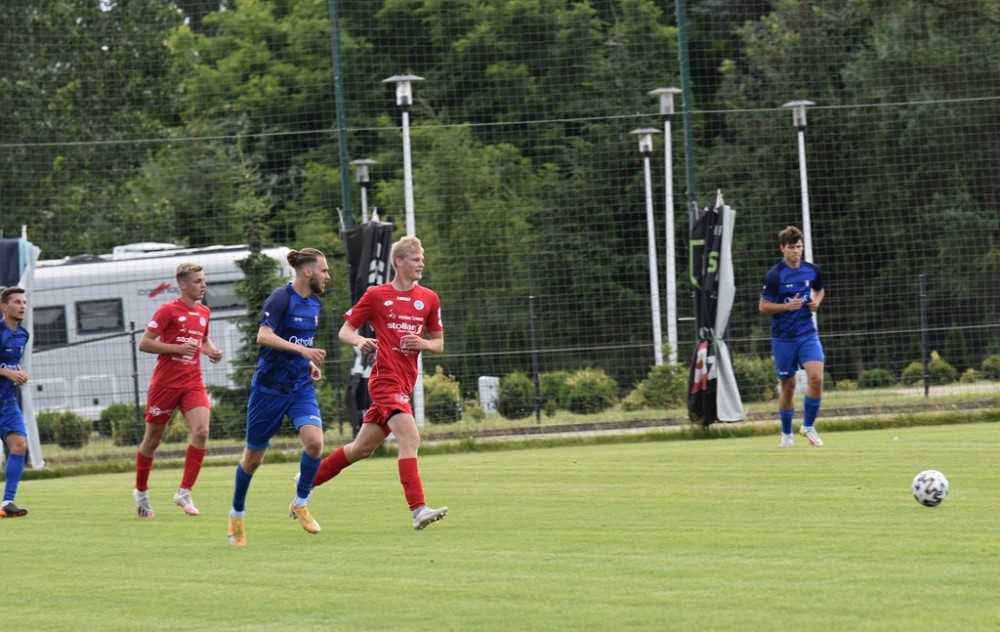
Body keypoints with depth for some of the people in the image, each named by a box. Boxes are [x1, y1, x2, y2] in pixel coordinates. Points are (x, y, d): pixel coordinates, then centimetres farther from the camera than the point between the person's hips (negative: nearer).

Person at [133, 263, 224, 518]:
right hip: (165, 382, -4)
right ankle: (141, 491, 27)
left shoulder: (203, 313, 10)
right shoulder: (168, 311, -8)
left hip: (193, 383, 4)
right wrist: (178, 349, -18)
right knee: (153, 439, 7)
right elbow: (144, 344, -11)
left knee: (201, 432, -17)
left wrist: (211, 351, 7)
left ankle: (184, 492, -10)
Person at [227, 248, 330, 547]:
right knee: (253, 458, 6)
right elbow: (263, 336, -28)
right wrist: (302, 350, -36)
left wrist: (310, 364, 9)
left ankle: (300, 504, 3)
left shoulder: (314, 303, 9)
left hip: (301, 387, 6)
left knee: (314, 441, -19)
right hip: (269, 387, -5)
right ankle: (237, 515, 28)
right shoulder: (281, 298, -15)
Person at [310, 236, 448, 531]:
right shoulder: (376, 295, 0)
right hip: (386, 377, -6)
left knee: (362, 448, 13)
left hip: (405, 382, 6)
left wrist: (423, 343, -6)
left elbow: (439, 343, 17)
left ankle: (308, 481, 29)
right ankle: (418, 510, -27)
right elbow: (345, 331, 5)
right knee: (410, 439, -22)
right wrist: (360, 341, -18)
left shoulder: (429, 299, 11)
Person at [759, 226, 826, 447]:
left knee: (816, 377, -17)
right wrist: (787, 306, -20)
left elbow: (820, 290, 23)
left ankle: (808, 426, -1)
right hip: (783, 337, -2)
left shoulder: (812, 270, 2)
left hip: (807, 333, 2)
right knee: (787, 386, 6)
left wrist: (817, 301, 1)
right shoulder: (775, 275, -10)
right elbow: (763, 307, -7)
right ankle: (786, 433, 24)